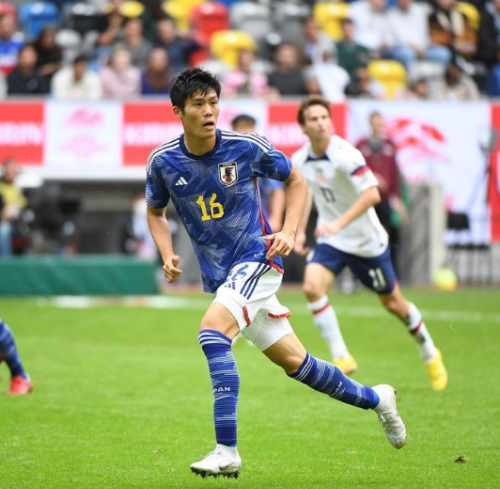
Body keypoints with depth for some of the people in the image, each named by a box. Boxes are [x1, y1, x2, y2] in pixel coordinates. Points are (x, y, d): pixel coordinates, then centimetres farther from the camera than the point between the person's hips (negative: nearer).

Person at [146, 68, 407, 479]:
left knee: (212, 331, -29)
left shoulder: (246, 148, -11)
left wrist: (289, 232, -8)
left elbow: (296, 180, 5)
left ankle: (227, 452, -29)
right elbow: (155, 212, 16)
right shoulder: (163, 162, -3)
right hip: (220, 275, 5)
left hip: (256, 260, -5)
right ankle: (375, 398, 34)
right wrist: (168, 256, -2)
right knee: (293, 361, 10)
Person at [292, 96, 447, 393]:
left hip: (366, 240, -4)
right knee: (312, 287, -22)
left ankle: (430, 355, 34)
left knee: (393, 302, 9)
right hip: (330, 240, 4)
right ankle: (341, 357, -13)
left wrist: (339, 223, -40)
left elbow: (372, 194, -31)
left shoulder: (345, 155, -23)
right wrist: (300, 231, 11)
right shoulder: (300, 161, -4)